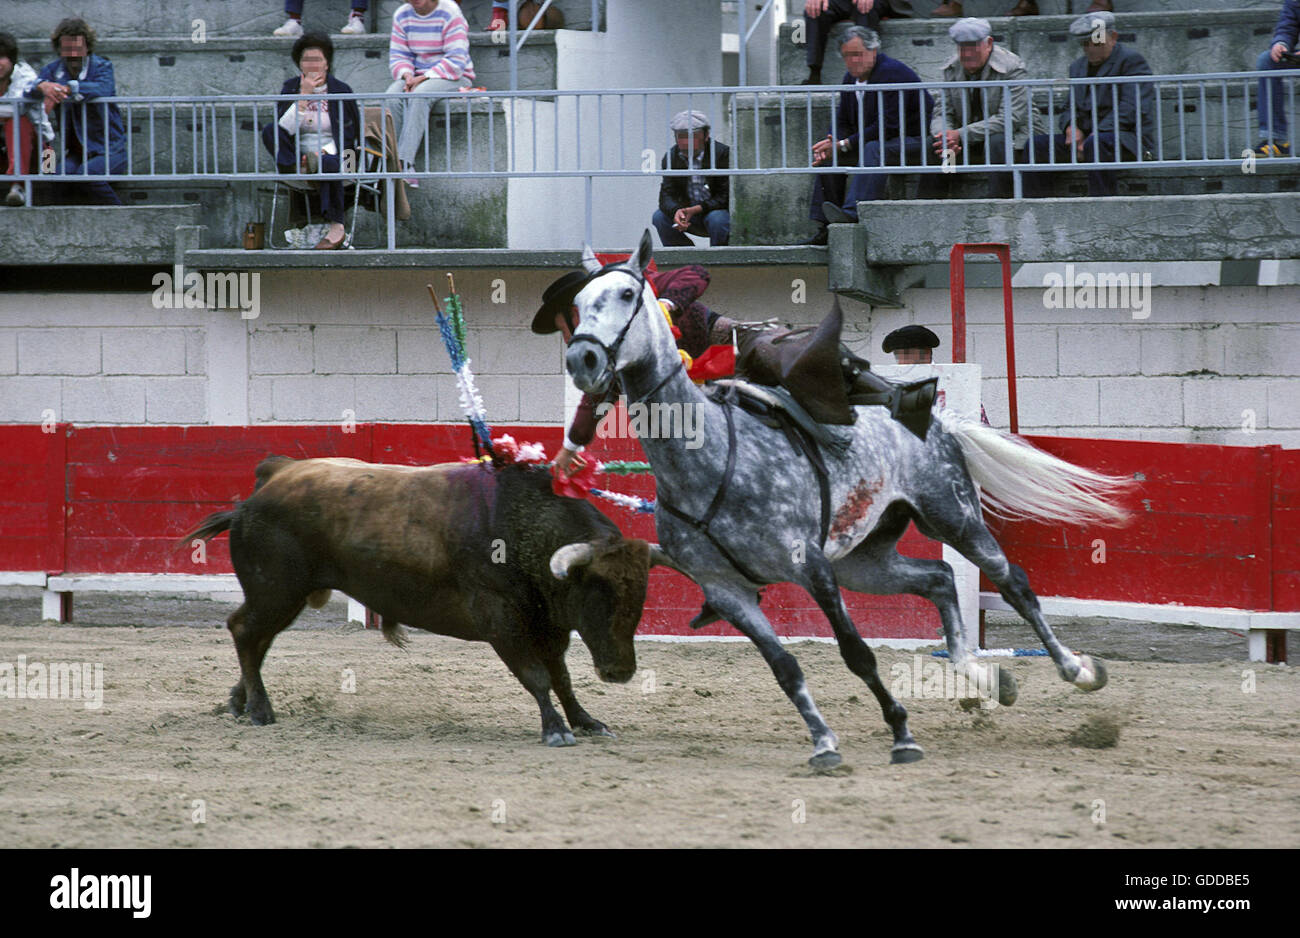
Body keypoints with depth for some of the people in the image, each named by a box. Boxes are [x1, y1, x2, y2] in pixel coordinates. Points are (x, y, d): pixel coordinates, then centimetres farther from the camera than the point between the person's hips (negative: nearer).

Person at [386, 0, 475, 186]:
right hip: (416, 77, 5)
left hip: (453, 77, -5)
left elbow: (456, 61, -14)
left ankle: (404, 162, -43)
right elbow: (398, 56, 8)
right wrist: (407, 76, -14)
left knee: (419, 95, -37)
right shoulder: (402, 16, 8)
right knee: (392, 96, -29)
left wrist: (423, 78, -22)